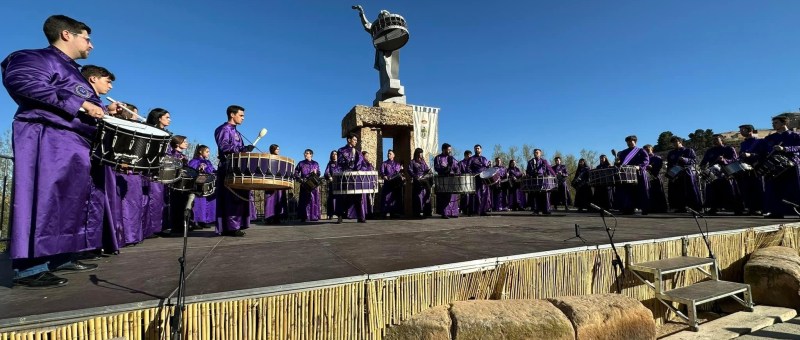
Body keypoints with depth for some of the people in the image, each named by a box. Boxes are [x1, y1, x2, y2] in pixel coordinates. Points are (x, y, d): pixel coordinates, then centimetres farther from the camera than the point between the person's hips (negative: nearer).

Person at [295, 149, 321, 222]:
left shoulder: (315, 164, 12)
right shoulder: (301, 163, 8)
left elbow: (319, 174, 15)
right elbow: (296, 173, 6)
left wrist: (316, 173, -7)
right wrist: (300, 179, -9)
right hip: (304, 184, -1)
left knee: (314, 199, 0)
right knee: (304, 200, -5)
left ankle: (315, 216, 6)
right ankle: (304, 217, -4)